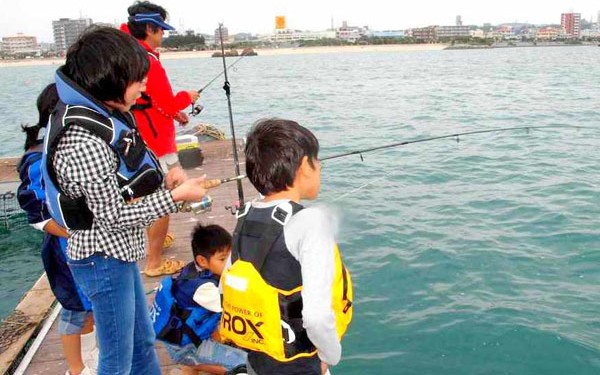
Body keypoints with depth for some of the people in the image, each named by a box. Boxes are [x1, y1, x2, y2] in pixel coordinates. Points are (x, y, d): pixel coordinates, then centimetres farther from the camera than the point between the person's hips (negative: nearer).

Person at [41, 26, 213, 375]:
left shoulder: (101, 113, 1)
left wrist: (166, 179, 1)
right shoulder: (84, 142, -28)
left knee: (143, 342, 24)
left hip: (118, 253, 9)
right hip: (103, 258, -9)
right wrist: (176, 195, -16)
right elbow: (115, 217, -22)